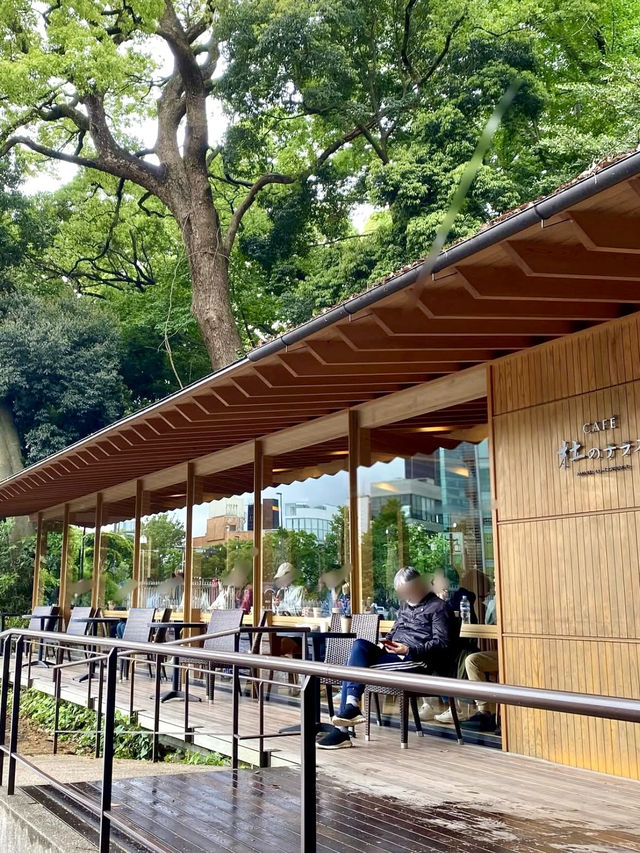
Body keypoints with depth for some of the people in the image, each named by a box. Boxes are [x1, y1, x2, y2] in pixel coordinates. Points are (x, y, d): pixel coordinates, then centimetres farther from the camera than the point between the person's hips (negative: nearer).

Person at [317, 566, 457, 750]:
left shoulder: (439, 607, 0)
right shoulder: (406, 606, 25)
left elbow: (442, 644, -10)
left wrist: (409, 650, -20)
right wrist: (384, 643, 6)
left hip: (417, 661, -8)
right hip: (394, 653, 8)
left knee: (357, 665, -23)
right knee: (360, 645, -22)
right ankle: (351, 704, -28)